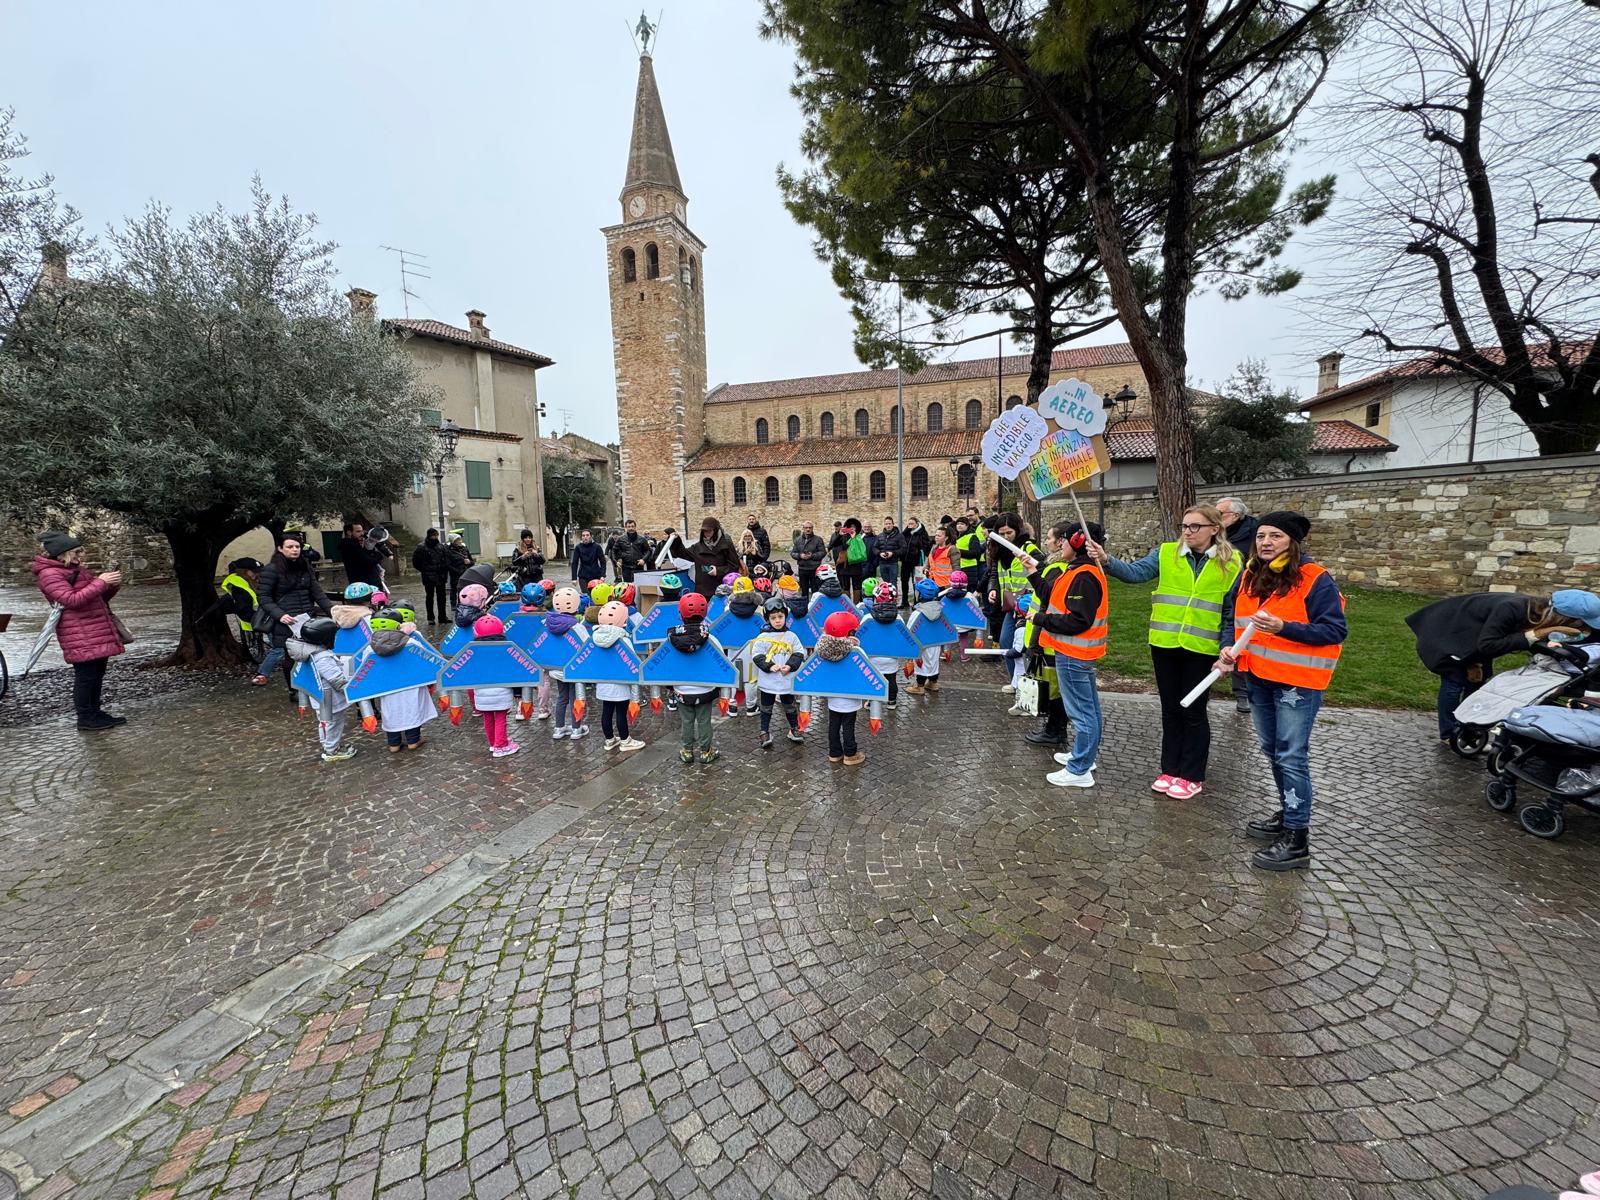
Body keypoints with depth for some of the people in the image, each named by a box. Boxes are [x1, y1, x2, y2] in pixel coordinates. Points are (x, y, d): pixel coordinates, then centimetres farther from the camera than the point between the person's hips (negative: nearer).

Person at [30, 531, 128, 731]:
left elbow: (99, 597, 22)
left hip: (99, 633, 8)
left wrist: (112, 585, 2)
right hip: (80, 637, -8)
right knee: (86, 676, -5)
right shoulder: (49, 574, -9)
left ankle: (95, 713, 20)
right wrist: (100, 582, -21)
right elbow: (72, 600, -20)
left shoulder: (77, 570, 17)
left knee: (97, 674, 12)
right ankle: (86, 718, 2)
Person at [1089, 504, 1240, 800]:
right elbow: (1135, 572, -13)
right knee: (1170, 709, 13)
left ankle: (1192, 776, 22)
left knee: (1193, 711, 7)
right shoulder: (1166, 553, 1)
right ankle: (1170, 769, 26)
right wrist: (1106, 561, -31)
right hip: (1165, 644, 2)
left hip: (1202, 648, -2)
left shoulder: (1230, 562, -1)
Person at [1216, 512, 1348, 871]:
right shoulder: (1250, 575, 4)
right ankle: (1288, 814, 37)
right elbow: (1233, 615, 17)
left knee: (1291, 757, -5)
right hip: (1260, 677, 7)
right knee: (1273, 751, 19)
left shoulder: (1314, 580, -15)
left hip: (1297, 681, -7)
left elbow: (1336, 631, -17)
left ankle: (1296, 839, 4)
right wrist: (1230, 647, 3)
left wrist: (1284, 628, -27)